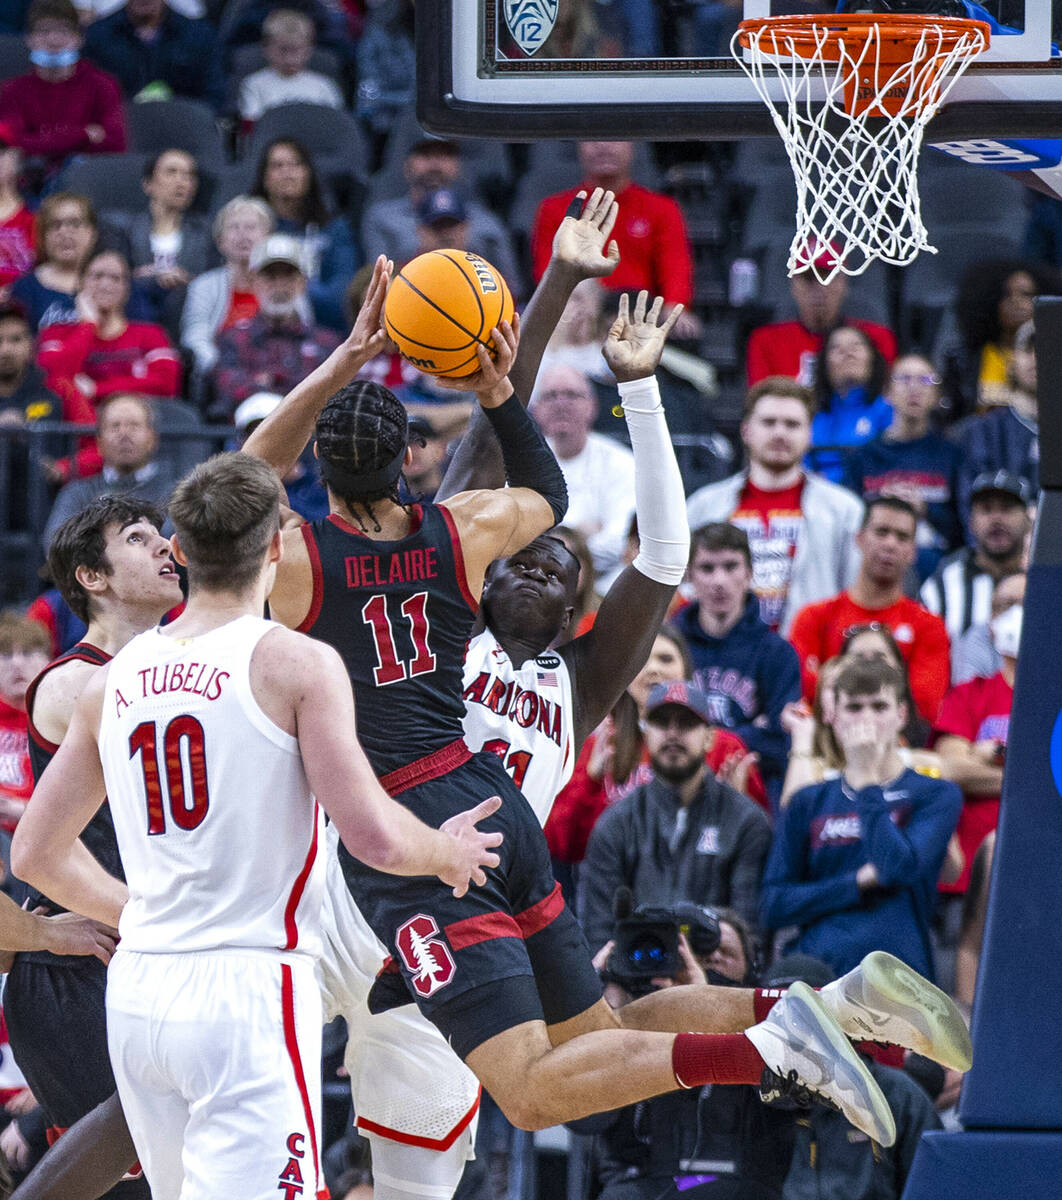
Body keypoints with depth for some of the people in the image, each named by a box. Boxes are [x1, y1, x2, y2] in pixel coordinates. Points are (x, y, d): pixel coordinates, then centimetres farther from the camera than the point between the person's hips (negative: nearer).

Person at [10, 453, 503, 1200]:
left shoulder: (113, 681, 10)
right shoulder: (297, 665, -7)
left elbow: (36, 854, 17)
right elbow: (375, 838, -13)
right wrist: (448, 853, 8)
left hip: (136, 991, 6)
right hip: (248, 990, -6)